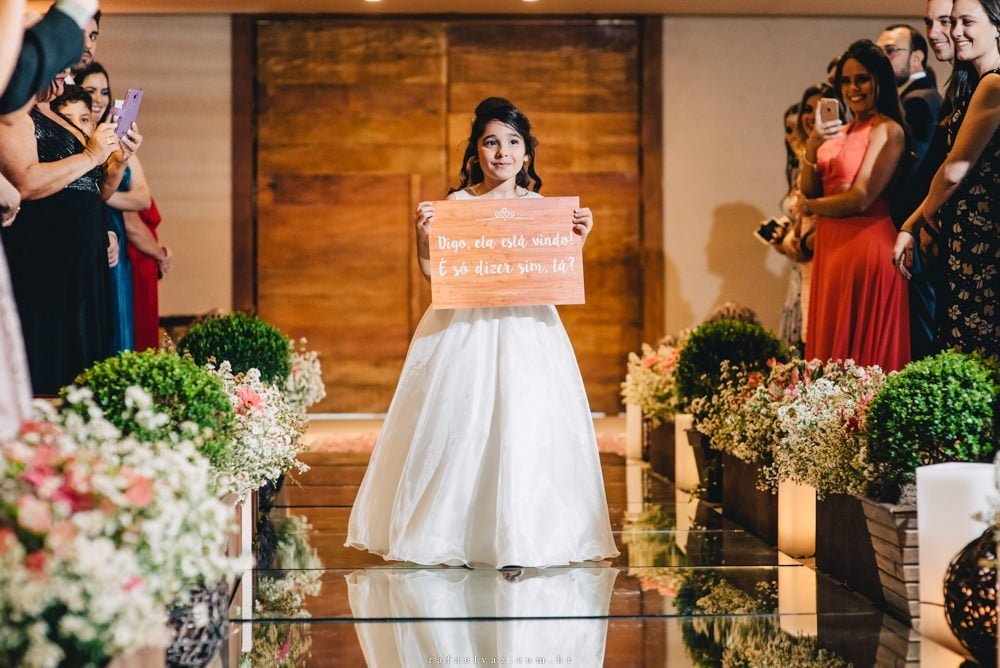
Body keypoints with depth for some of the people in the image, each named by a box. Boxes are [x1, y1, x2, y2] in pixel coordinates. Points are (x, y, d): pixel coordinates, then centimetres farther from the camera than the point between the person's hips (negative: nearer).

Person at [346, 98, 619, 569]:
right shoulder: (455, 203, 1)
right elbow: (431, 272, -2)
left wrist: (577, 238, -9)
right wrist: (423, 233, -17)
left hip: (527, 332, 1)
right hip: (463, 330, -1)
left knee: (524, 429, -5)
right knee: (459, 427, -1)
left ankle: (518, 539, 4)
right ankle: (454, 535, 11)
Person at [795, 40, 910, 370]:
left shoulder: (887, 130, -8)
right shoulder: (840, 131, 15)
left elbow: (860, 198, -15)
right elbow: (808, 191, 8)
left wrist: (808, 207, 1)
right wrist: (812, 146, -9)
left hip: (866, 245, -8)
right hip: (830, 247, 8)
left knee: (863, 352, -3)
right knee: (831, 345, 10)